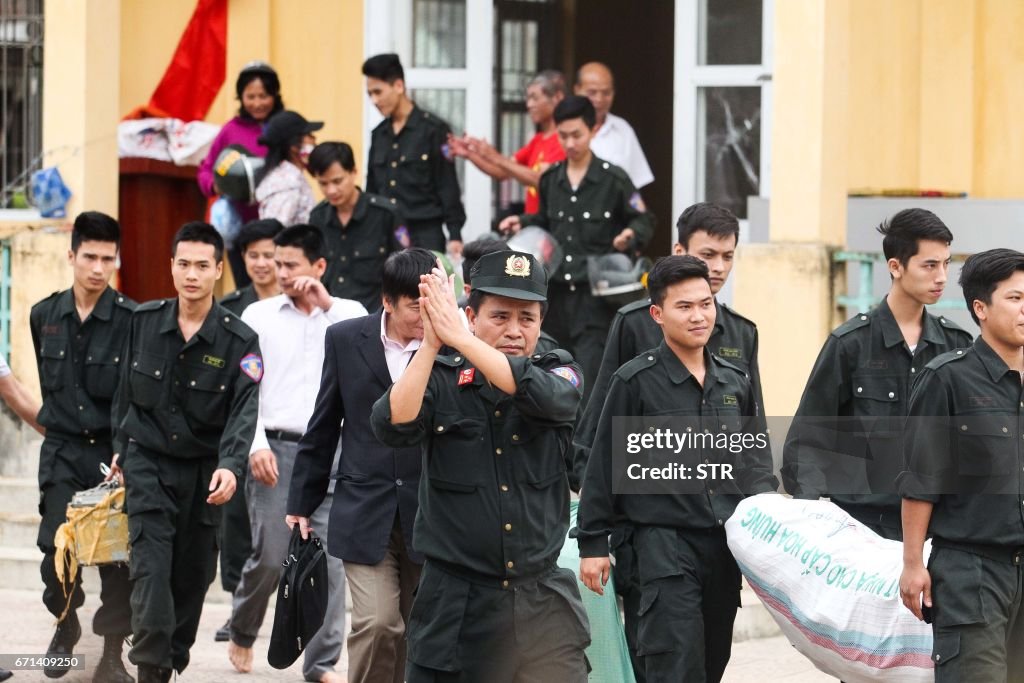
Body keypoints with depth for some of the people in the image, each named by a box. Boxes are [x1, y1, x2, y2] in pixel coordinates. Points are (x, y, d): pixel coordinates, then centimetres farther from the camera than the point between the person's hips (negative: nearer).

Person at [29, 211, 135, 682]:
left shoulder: (132, 320, -9)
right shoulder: (45, 316, 5)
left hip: (115, 449, -2)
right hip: (62, 450, 3)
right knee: (57, 547, -7)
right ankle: (65, 627, 20)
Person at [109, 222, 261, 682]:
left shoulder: (239, 341, -10)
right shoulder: (144, 321, -1)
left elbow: (245, 410, -20)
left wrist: (230, 466, -35)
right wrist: (121, 449, 16)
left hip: (203, 470, 0)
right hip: (148, 462, 0)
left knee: (193, 574, 7)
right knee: (151, 565, -14)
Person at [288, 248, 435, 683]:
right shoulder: (346, 339, 0)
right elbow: (323, 426, 9)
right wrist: (302, 502, 12)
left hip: (427, 514, 0)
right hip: (365, 511, 0)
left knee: (409, 629, 9)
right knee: (377, 623, -13)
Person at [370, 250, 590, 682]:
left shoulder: (562, 374, 5)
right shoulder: (440, 381, 2)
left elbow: (544, 395, -19)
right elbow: (392, 426, -17)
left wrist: (457, 337, -25)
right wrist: (431, 344, -26)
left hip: (543, 602, 0)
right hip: (455, 605, 0)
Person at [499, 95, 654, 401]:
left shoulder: (613, 179, -4)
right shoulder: (550, 179, 10)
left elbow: (643, 222, 3)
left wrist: (631, 235, -18)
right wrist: (523, 223, 7)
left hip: (596, 293, -5)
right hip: (557, 292, 5)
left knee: (590, 372, -12)